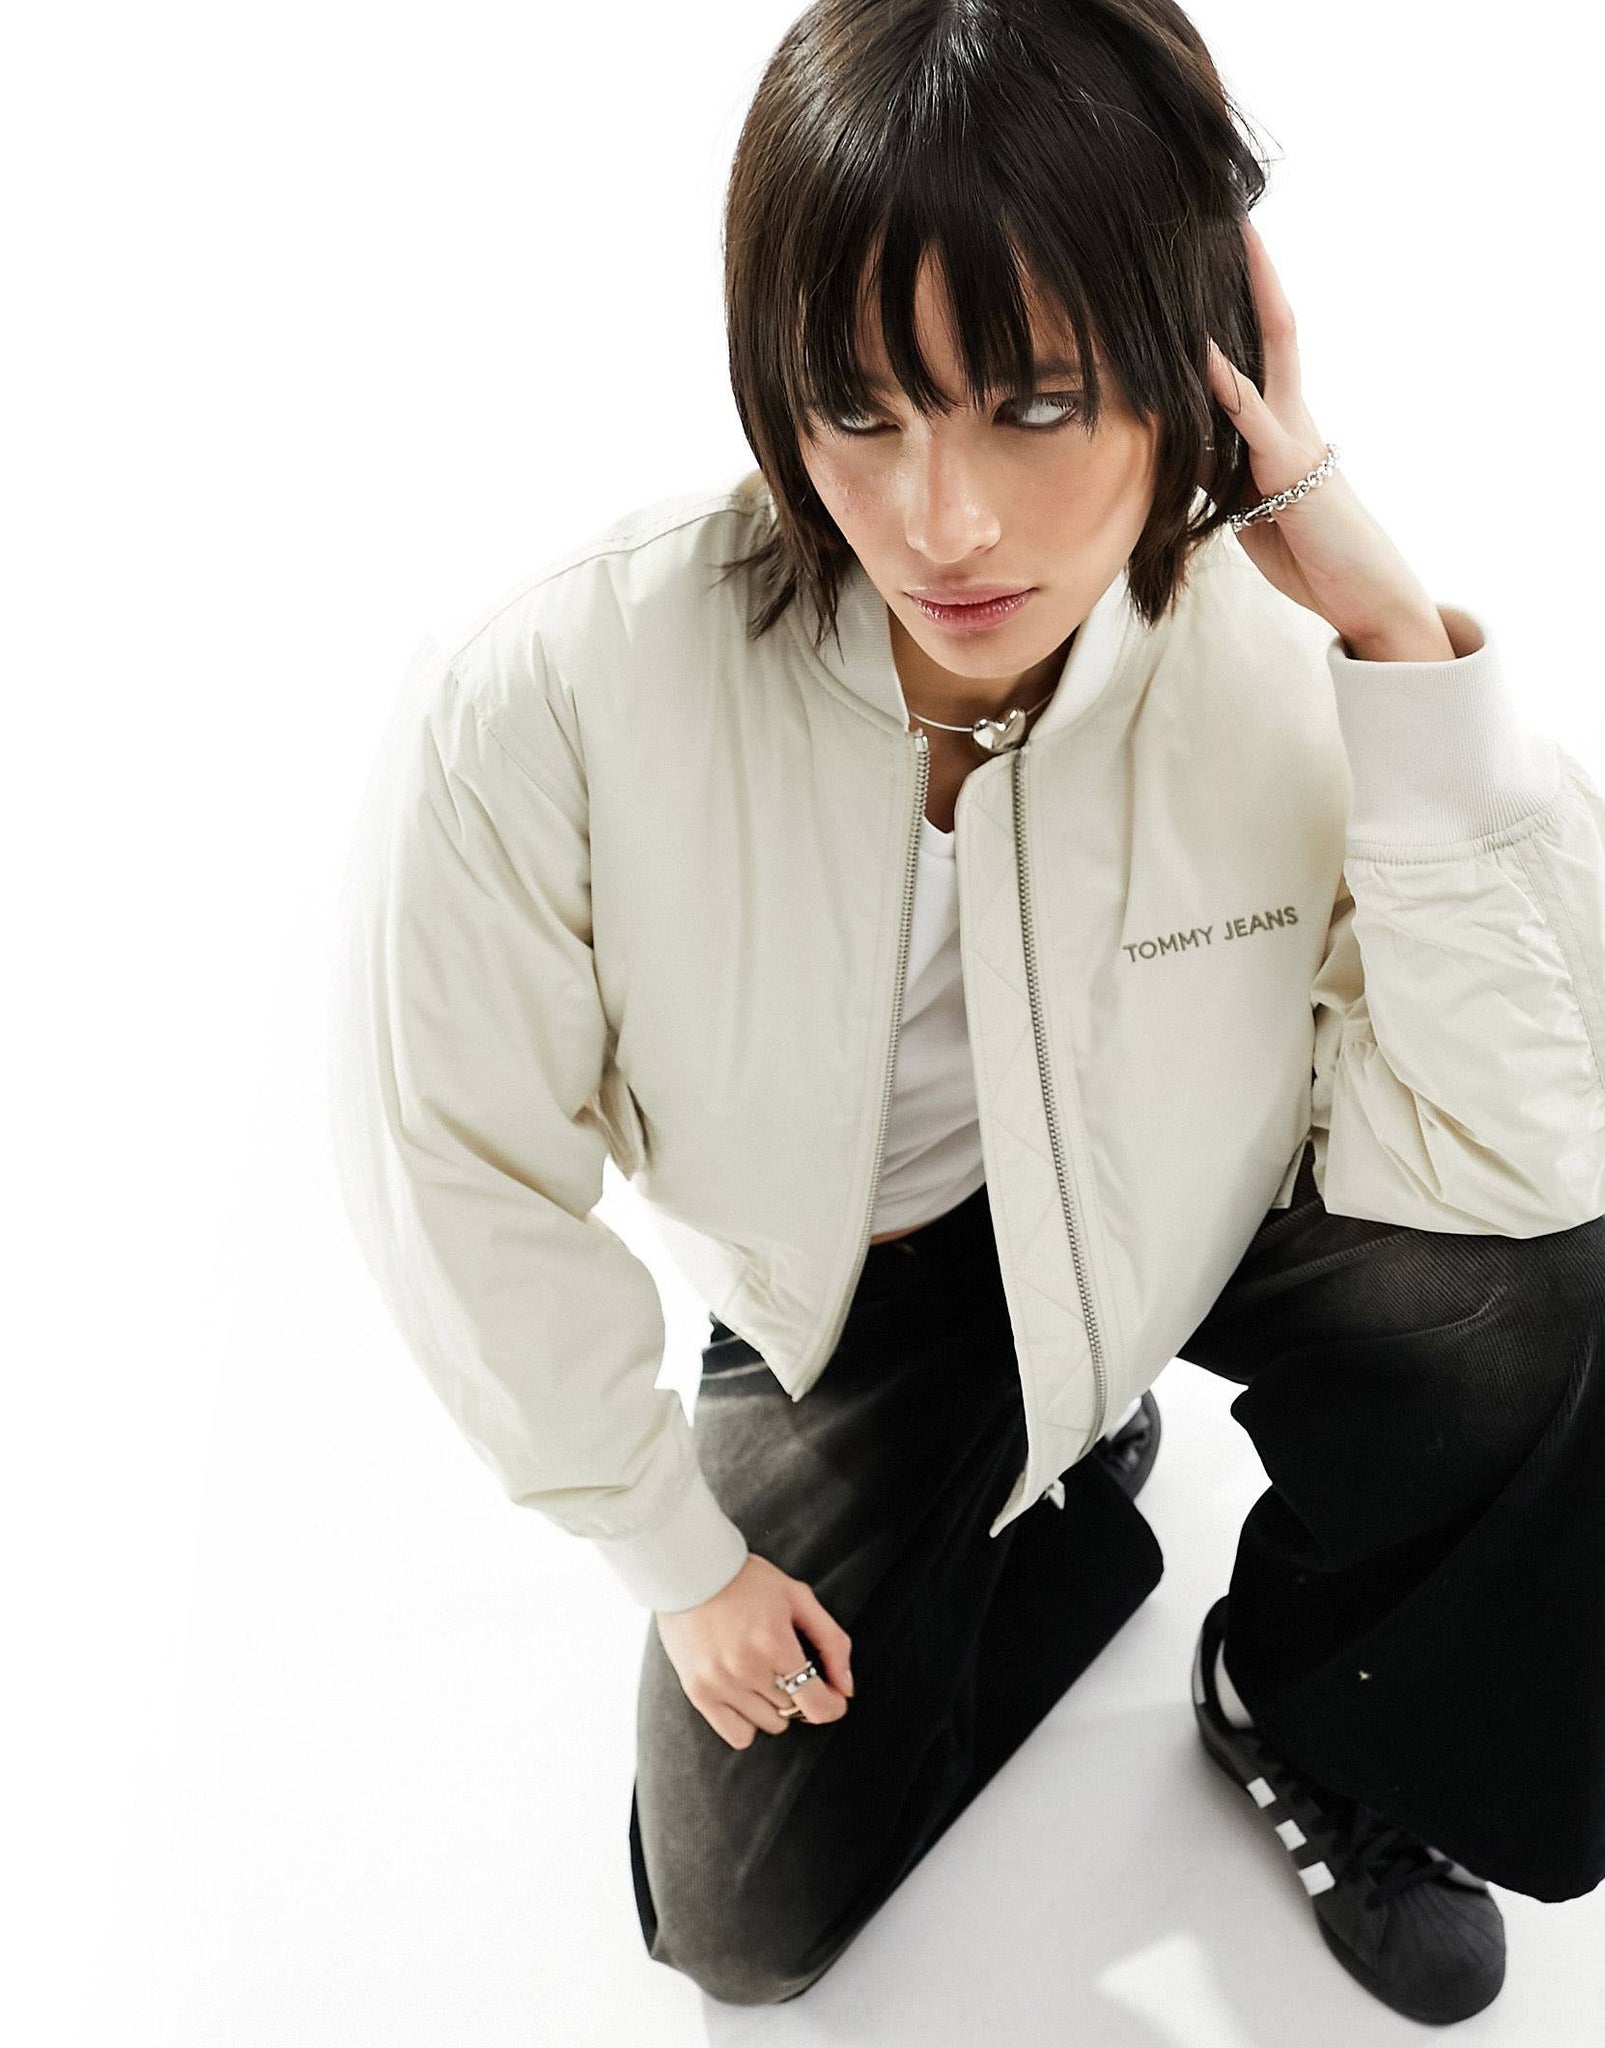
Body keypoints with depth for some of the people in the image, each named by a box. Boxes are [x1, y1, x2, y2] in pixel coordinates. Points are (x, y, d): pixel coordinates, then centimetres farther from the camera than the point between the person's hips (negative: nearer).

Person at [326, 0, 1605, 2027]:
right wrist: (674, 1548, -6)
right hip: (844, 1279, 1)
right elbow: (455, 1166, -17)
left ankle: (1306, 1716, 4)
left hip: (1180, 1203, 0)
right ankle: (1073, 1494, 31)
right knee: (747, 1918, 7)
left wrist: (1407, 637, -38)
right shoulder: (544, 700, -31)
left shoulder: (1284, 648, -25)